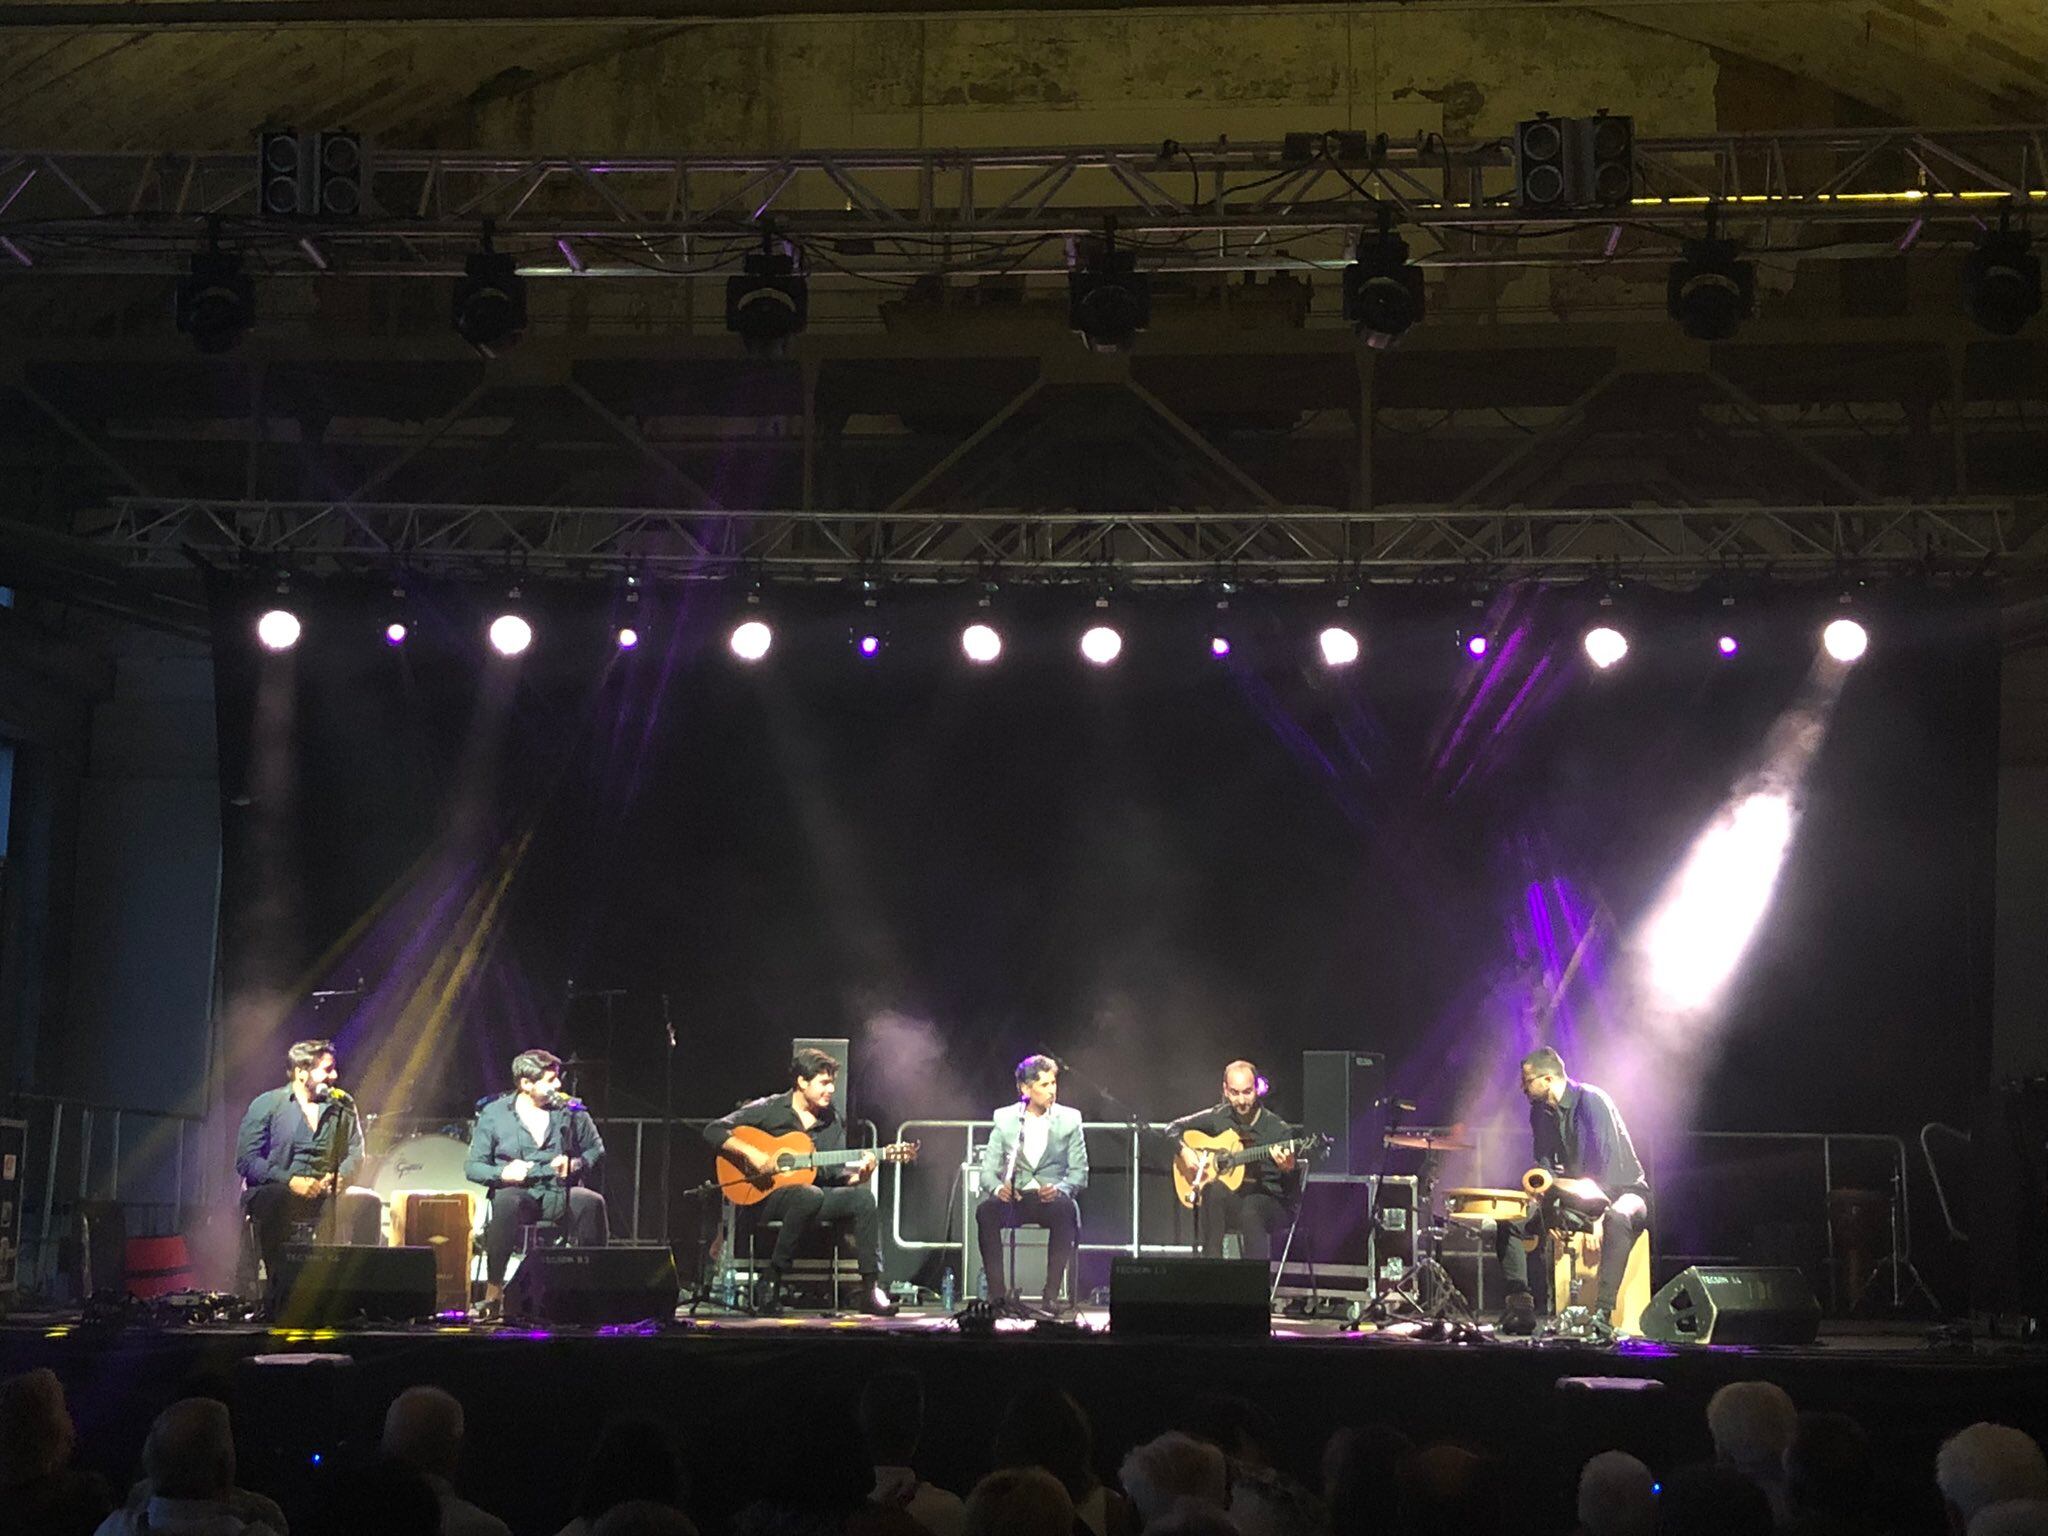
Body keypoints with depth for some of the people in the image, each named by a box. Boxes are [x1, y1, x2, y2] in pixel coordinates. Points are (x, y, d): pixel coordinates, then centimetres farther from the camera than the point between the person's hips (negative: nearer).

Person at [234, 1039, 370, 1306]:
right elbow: (246, 1161, -7)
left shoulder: (343, 1106, 12)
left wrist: (340, 1176, -13)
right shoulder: (266, 1105, -1)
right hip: (272, 1191, -3)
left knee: (366, 1203, -26)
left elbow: (356, 1152, 10)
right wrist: (290, 1181, -19)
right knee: (275, 1202, -39)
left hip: (323, 1194, 3)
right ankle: (280, 1293, -35)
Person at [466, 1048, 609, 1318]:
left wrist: (574, 1165, -9)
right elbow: (473, 1166, 3)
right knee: (506, 1202, -38)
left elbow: (596, 1150, 13)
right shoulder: (494, 1114, 3)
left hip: (560, 1193, 2)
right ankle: (493, 1286, -28)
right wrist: (503, 1173, -17)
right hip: (518, 1191, -1)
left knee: (592, 1202, -31)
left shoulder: (571, 1110, 7)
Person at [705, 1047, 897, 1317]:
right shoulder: (769, 1110, -4)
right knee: (811, 1196, -38)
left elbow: (838, 1173, 9)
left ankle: (871, 1289, -19)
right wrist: (749, 1153, -22)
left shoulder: (832, 1121, 12)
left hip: (812, 1192, 5)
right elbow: (713, 1131, -9)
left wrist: (860, 1174, -13)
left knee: (862, 1197, -21)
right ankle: (771, 1282, -26)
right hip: (766, 1196, -5)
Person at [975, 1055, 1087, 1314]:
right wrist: (997, 1188, -19)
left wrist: (1060, 1189, -20)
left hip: (1051, 1197, -1)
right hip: (1013, 1197, 1)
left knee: (1066, 1209, -36)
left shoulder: (1069, 1119, 6)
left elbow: (1079, 1172, 3)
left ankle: (1052, 1294, -34)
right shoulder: (1005, 1118, 7)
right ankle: (997, 1293, -30)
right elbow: (988, 1169, 5)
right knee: (986, 1210, -32)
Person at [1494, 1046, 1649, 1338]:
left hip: (1621, 1189, -7)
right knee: (1509, 1221, -7)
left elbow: (1611, 1161, -26)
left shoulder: (1591, 1101, -20)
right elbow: (1544, 1165, 10)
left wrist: (1596, 1201, -30)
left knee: (1618, 1218, -43)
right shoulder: (1540, 1112, 3)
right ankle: (1520, 1305, -10)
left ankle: (1604, 1312, -45)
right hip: (1577, 1192, 7)